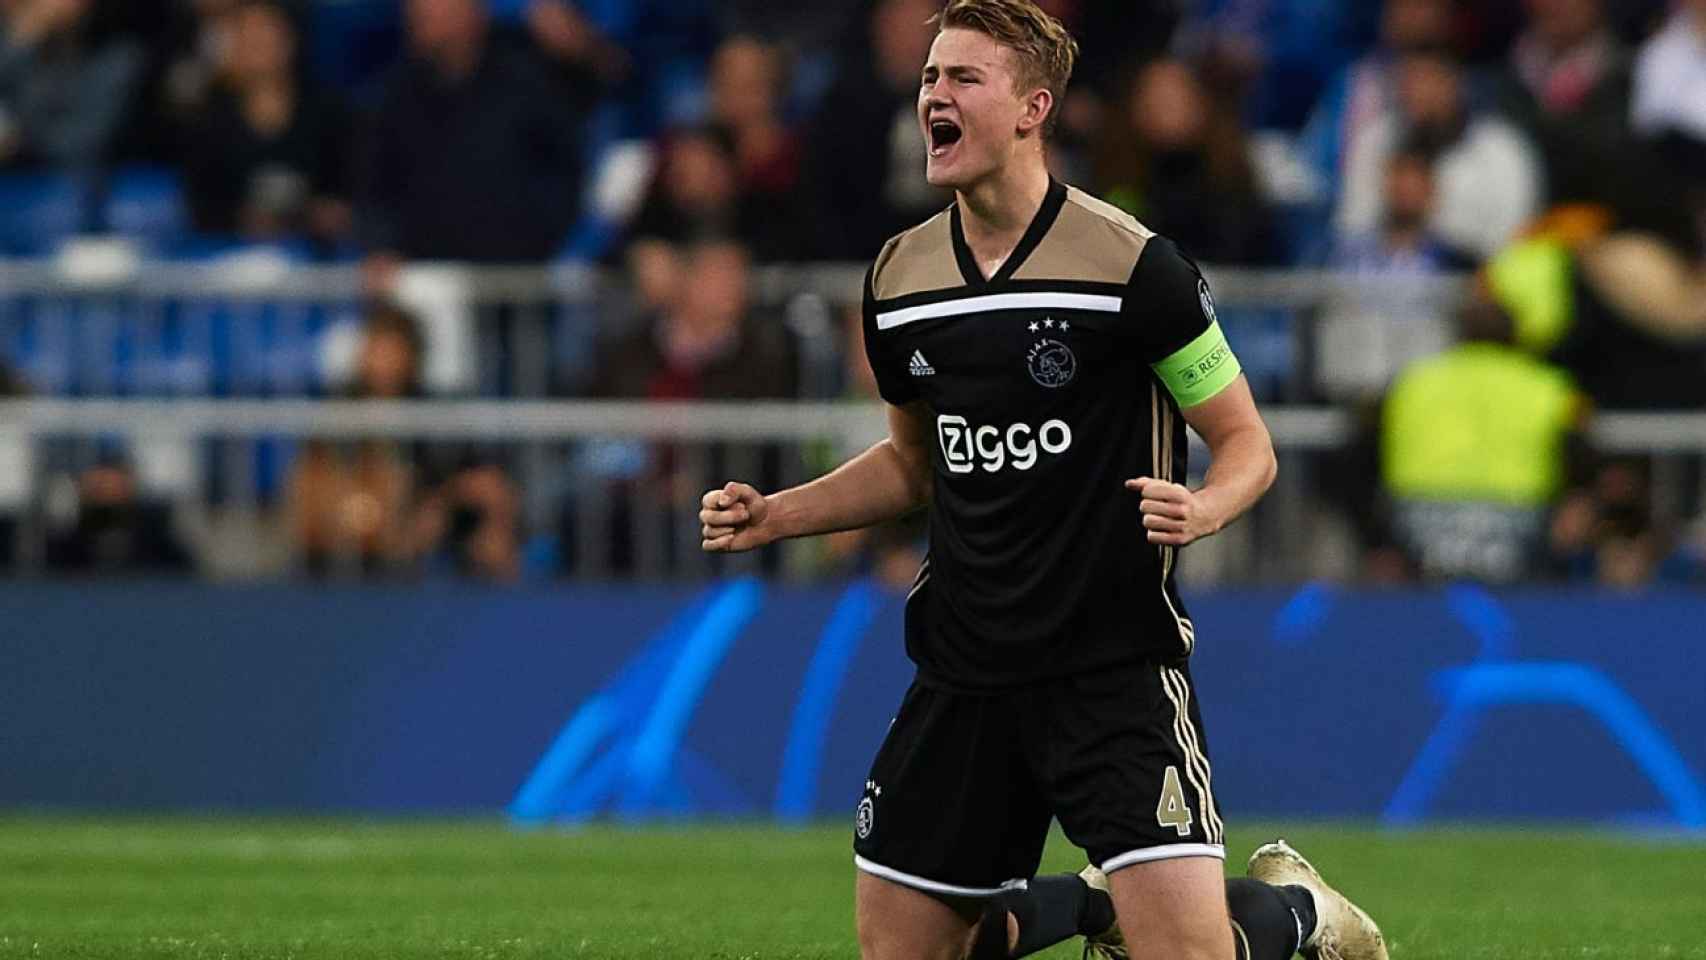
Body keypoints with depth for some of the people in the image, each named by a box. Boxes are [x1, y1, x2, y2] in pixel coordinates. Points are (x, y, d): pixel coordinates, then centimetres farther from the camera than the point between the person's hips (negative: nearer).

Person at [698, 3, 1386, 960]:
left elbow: (1247, 443, -5)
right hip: (966, 667, 6)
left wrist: (1201, 509, -27)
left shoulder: (1134, 265, -11)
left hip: (1117, 661, -6)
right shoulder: (902, 279, 7)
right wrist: (775, 515, 9)